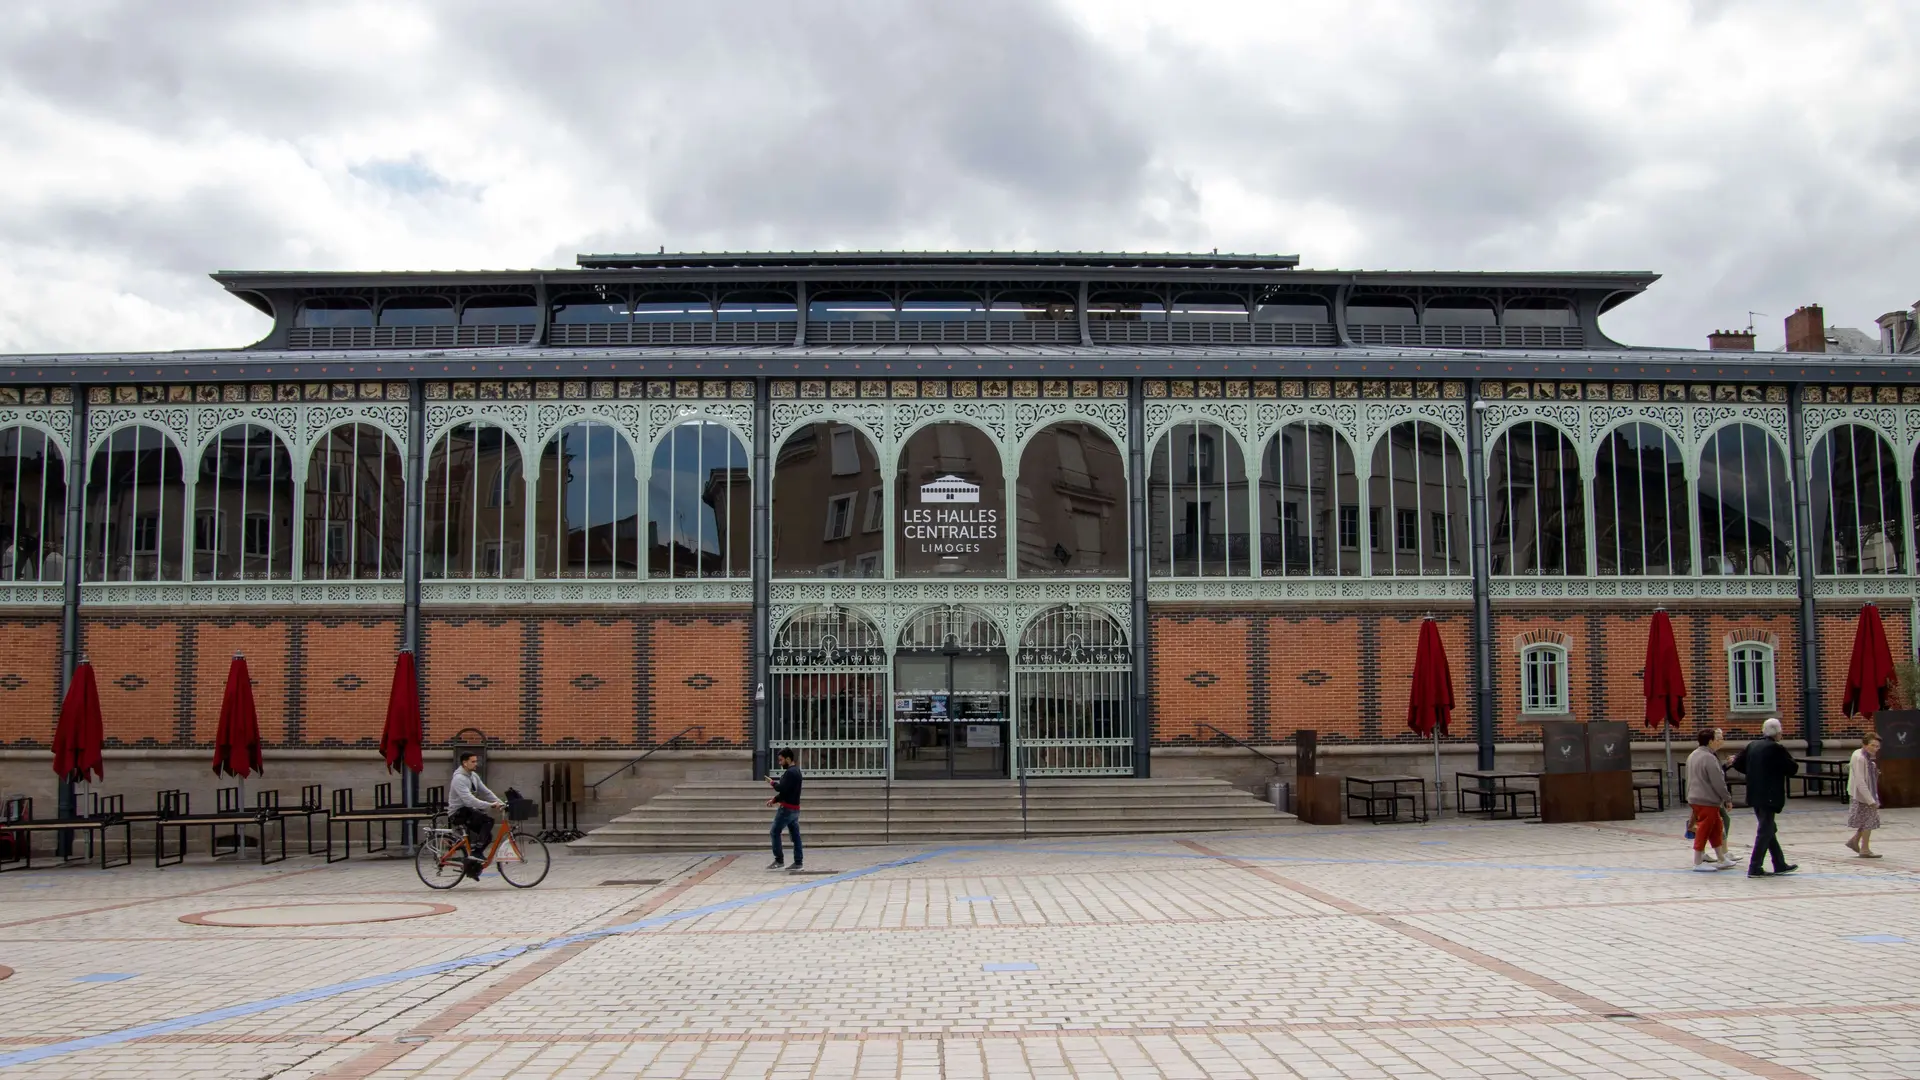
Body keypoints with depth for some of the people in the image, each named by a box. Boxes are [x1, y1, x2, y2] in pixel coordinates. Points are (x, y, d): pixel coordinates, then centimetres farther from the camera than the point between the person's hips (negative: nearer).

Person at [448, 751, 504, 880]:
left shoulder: (473, 776, 9)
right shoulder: (459, 778, -21)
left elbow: (486, 792, 7)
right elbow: (469, 799, -32)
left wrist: (501, 803, -7)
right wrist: (490, 805, -35)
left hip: (468, 811, 9)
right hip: (458, 813, -9)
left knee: (487, 836, 3)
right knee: (488, 821, -24)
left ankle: (472, 867, 14)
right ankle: (476, 853, -20)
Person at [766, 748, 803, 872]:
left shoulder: (790, 772, -16)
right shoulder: (795, 771, 16)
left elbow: (782, 788, -23)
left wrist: (773, 782, -5)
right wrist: (774, 800, 10)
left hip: (787, 808, -10)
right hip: (794, 808, 10)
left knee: (775, 832, -2)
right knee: (795, 834, 7)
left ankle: (779, 860, -1)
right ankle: (798, 862, 7)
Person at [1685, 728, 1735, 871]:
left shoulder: (1692, 756, 12)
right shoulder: (1709, 758, -18)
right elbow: (1718, 783, -18)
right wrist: (1727, 798, -7)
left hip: (1695, 798, 10)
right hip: (1707, 801, -10)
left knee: (1716, 829, 17)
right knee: (1704, 831, -3)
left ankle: (1721, 859, 24)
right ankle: (1698, 863, 2)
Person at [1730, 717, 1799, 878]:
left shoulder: (1752, 745, 5)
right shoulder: (1776, 749, -14)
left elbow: (1738, 763, 9)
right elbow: (1793, 769, -9)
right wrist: (1789, 758, 9)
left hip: (1755, 795, 7)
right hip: (1769, 796, -7)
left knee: (1769, 829, 17)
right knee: (1765, 831, -2)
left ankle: (1780, 864, 25)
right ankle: (1755, 868, -3)